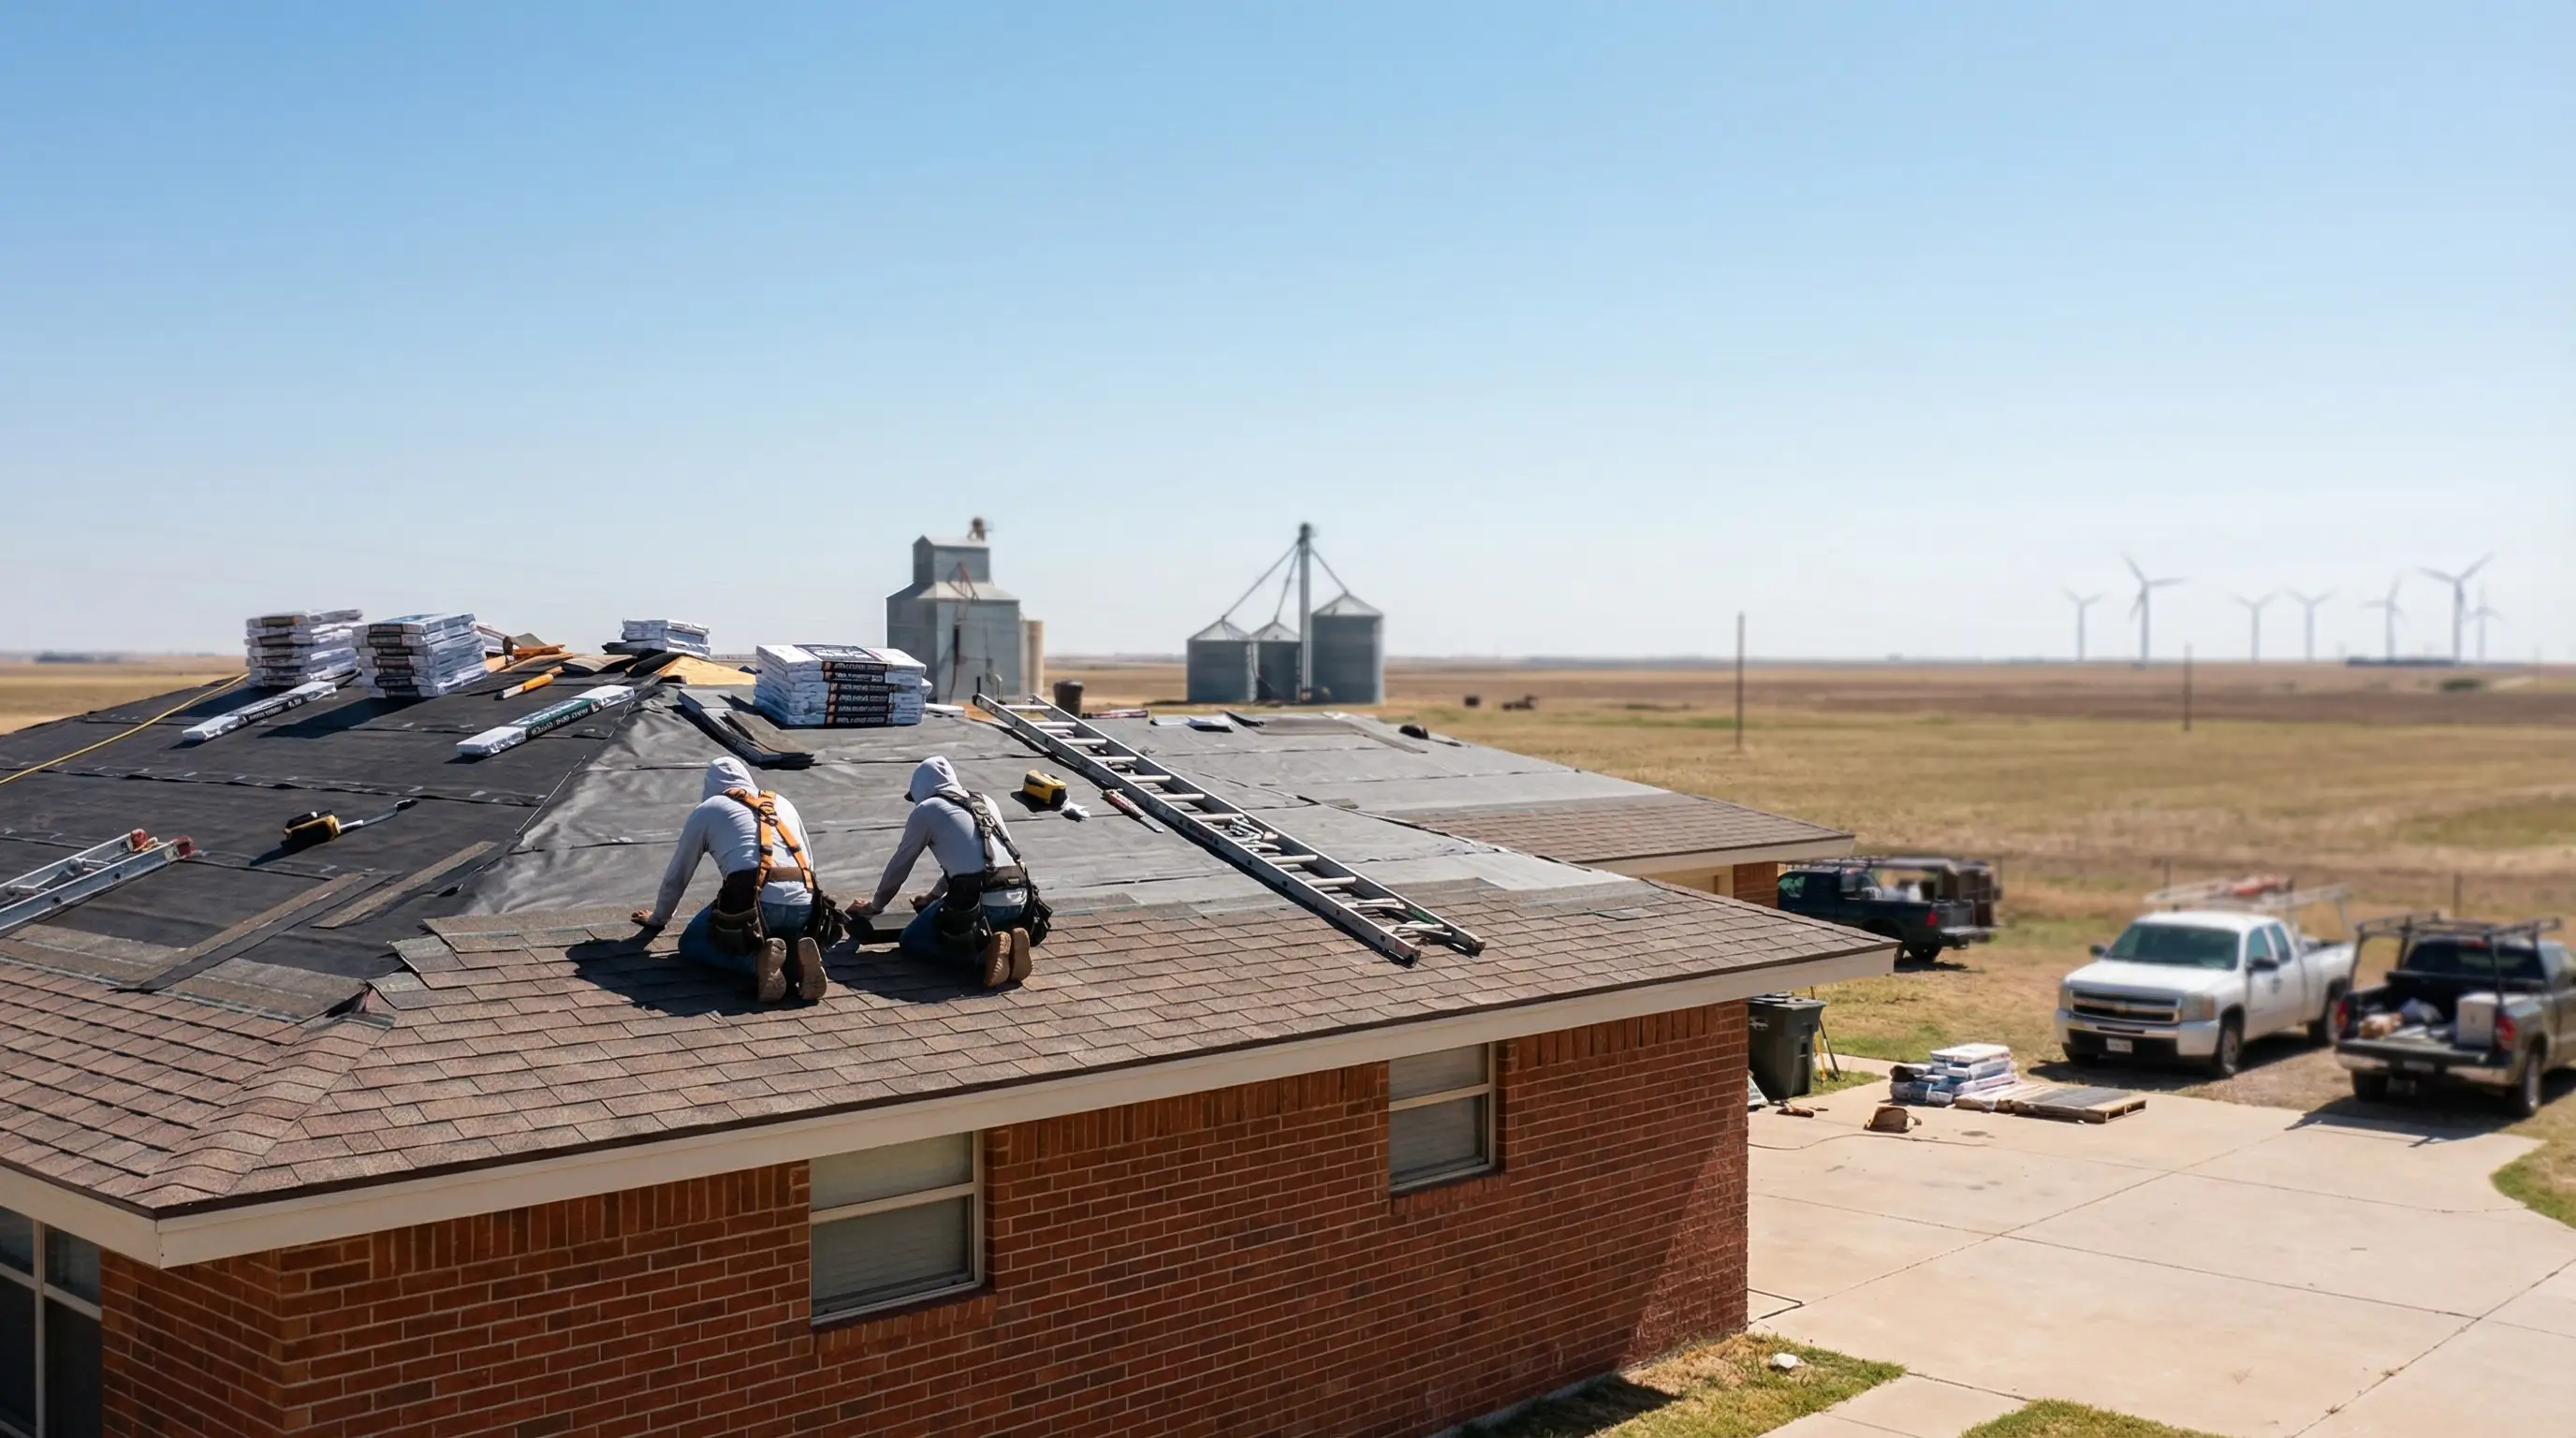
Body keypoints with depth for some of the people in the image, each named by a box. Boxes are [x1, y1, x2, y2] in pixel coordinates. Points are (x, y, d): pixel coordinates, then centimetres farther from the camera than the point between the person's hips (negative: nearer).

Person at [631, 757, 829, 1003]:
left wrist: (657, 918, 43)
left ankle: (758, 961, -10)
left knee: (691, 944, 19)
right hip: (804, 907, 4)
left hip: (754, 901, -4)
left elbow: (677, 875, 27)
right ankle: (797, 957, -4)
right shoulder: (783, 804, 29)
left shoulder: (708, 809, 19)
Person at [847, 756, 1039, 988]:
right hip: (1020, 899, 6)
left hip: (981, 900, -6)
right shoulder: (986, 802, 23)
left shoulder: (926, 810, 7)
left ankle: (984, 953, -10)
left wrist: (875, 906, 34)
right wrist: (933, 895, 49)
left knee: (912, 940, 15)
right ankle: (1007, 938, 2)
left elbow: (899, 865, 17)